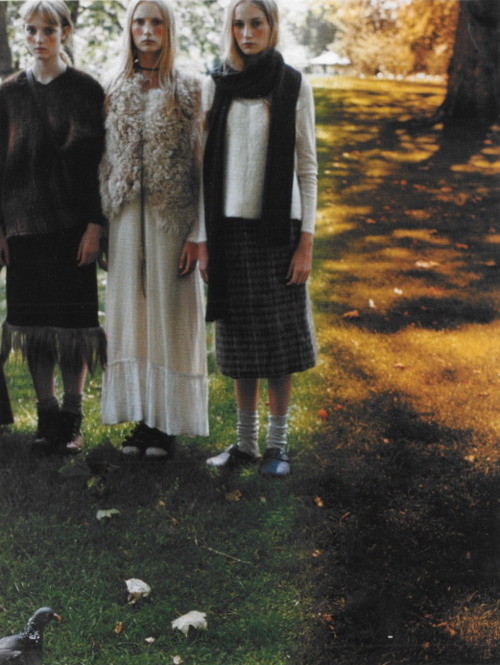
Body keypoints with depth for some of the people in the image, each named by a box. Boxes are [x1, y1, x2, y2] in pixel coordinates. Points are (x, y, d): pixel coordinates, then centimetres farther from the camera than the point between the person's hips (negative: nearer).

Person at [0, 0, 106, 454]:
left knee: (73, 317, -1)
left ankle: (72, 417, 8)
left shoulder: (87, 91, 1)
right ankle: (46, 416, 14)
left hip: (72, 223, -3)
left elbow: (99, 159, -2)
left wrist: (95, 223, -9)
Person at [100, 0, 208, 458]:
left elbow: (201, 163, -4)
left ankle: (167, 424, 9)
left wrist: (197, 234, -11)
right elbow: (107, 160, 11)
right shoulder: (117, 90, 9)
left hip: (173, 216, -3)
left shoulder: (189, 90, -1)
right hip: (128, 214, 4)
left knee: (170, 313, 1)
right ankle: (142, 419, 15)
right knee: (131, 312, 6)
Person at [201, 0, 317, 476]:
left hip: (278, 227, -2)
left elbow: (306, 167, 0)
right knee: (239, 339, 8)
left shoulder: (294, 87, 0)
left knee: (279, 341, 2)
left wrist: (306, 241, -6)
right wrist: (203, 239, 2)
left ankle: (277, 444, 14)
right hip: (229, 228, 2)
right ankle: (245, 441, 20)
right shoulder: (216, 86, 5)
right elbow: (207, 165, 6)